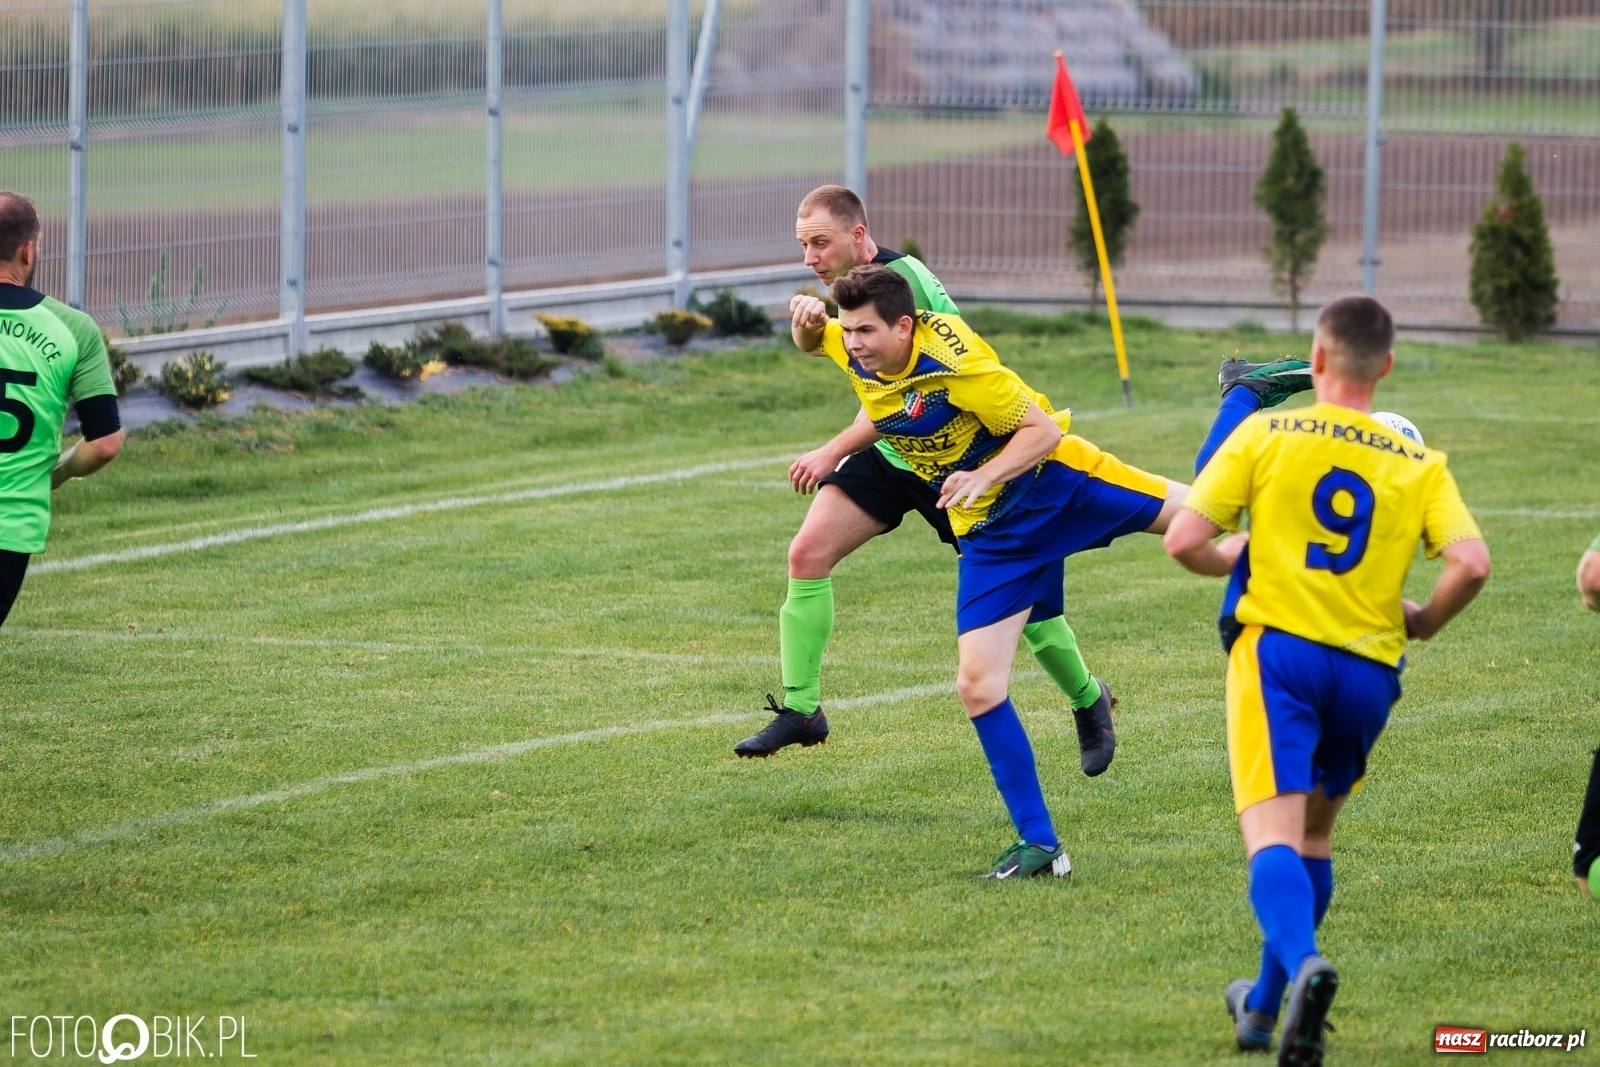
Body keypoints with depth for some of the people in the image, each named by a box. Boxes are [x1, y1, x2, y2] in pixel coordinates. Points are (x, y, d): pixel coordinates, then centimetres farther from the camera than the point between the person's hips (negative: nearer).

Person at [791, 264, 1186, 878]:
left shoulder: (955, 365, -28)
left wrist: (983, 477, -35)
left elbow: (1042, 431, -21)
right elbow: (808, 339, 16)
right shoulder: (857, 350, -8)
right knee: (978, 685, -6)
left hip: (1055, 480, -5)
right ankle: (1039, 845, 0)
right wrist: (806, 321, -8)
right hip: (990, 533, 5)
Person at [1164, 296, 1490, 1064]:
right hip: (1368, 669, 3)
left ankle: (1303, 964, -41)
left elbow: (1185, 541, -6)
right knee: (1314, 833, 22)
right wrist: (1423, 622, 10)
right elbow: (1472, 562, -9)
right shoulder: (1418, 465, 6)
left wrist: (1232, 559, 16)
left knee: (1272, 834, -12)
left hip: (1277, 650, -3)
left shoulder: (1264, 435, 0)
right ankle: (1264, 1005, 32)